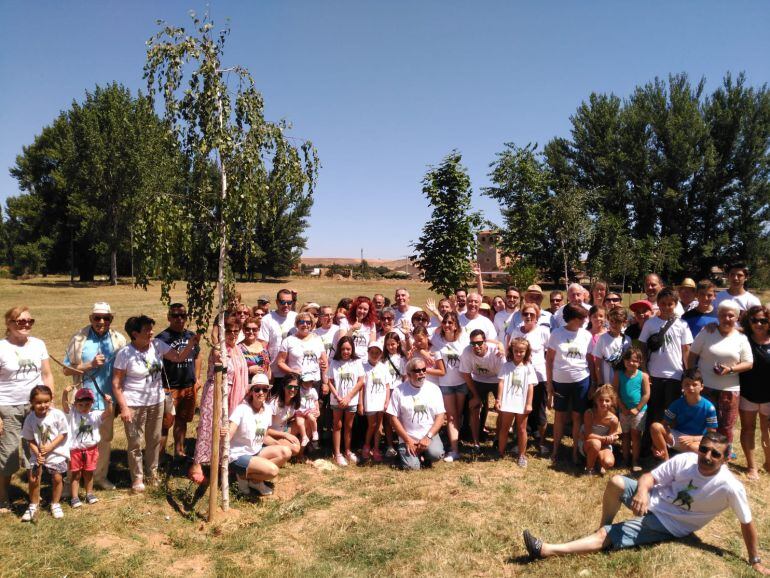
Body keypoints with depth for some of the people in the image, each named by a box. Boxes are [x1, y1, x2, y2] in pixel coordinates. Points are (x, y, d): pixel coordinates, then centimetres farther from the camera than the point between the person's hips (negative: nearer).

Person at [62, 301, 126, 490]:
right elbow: (66, 369, -2)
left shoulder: (119, 340, -2)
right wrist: (90, 365, -16)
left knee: (105, 439, 15)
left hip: (107, 400, 3)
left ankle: (100, 476, 31)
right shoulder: (79, 339, -6)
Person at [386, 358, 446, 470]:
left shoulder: (434, 389, 2)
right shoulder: (399, 391, -3)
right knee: (411, 466, -21)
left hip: (430, 436, 1)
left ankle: (425, 455, 8)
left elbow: (440, 417, -1)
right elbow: (394, 418, -2)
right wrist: (408, 440, -9)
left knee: (436, 454, -28)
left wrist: (428, 437, -13)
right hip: (408, 438, -1)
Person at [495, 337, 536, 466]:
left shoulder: (528, 367, -2)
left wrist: (529, 403, -6)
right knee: (504, 428, 12)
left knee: (522, 429, 10)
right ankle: (500, 453, 24)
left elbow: (530, 386, -3)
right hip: (507, 402, 0)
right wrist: (498, 400, -8)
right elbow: (501, 383, -4)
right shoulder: (506, 366, -2)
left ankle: (522, 455, 21)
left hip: (522, 403, 0)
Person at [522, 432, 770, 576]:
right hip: (652, 502, 4)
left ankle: (546, 550, -17)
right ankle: (593, 531, 3)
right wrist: (642, 492, -33)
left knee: (607, 537, -18)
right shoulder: (684, 460, -13)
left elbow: (747, 523, -9)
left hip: (669, 526, -4)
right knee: (616, 482, -23)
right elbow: (649, 476, -11)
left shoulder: (730, 487, -21)